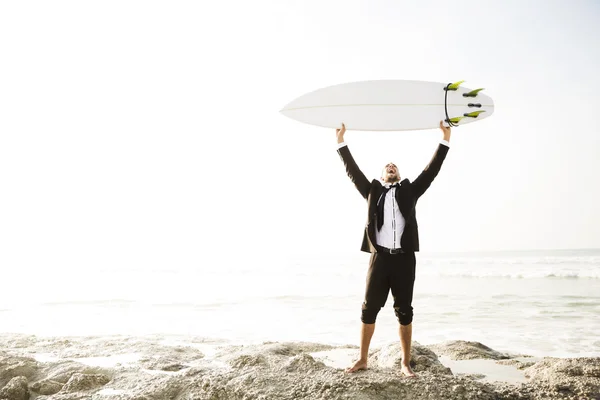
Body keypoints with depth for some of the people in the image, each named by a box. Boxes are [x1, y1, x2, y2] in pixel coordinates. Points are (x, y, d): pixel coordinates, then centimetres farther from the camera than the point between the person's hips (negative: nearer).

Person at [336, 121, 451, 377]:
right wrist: (341, 142, 7)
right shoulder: (372, 191, 15)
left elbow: (430, 171, 11)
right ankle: (362, 360, 16)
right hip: (380, 257, 0)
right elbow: (353, 171, 10)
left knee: (404, 312, 5)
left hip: (404, 258, 0)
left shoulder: (409, 191, 15)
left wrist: (445, 141, 7)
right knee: (369, 310, 4)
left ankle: (406, 363, 13)